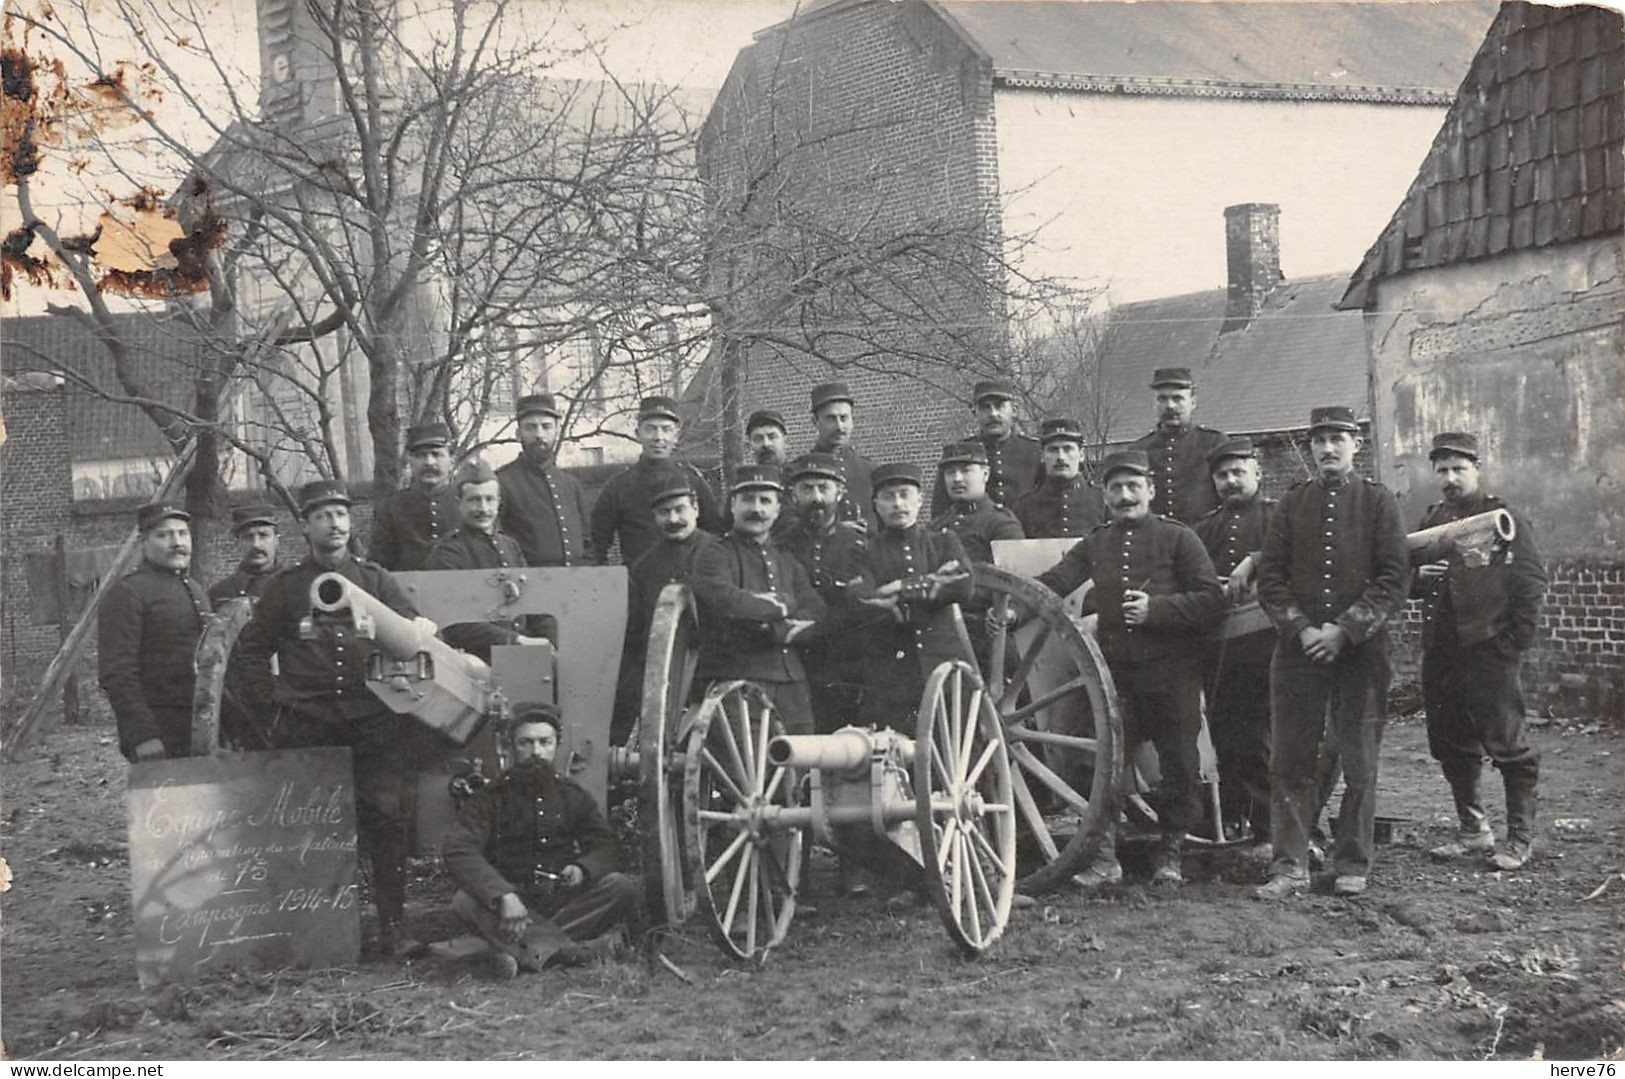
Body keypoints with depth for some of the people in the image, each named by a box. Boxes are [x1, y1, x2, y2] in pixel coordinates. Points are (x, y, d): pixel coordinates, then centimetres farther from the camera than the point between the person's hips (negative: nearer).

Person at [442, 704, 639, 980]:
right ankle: (574, 949, -36)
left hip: (565, 901, 2)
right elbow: (457, 850, -17)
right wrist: (504, 895, -34)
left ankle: (524, 948, -31)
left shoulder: (573, 795, 10)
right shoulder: (491, 797, -2)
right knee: (464, 902, -32)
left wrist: (582, 869, -21)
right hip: (513, 902, -2)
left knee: (622, 886, -22)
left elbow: (605, 847, 4)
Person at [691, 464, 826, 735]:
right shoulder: (714, 556, 3)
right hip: (734, 679, -6)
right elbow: (726, 602, -16)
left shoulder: (788, 563, 21)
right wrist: (781, 608, -3)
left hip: (791, 684, 6)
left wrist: (772, 631, -10)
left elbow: (816, 619, 7)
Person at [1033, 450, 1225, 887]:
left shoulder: (1177, 538, 3)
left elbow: (1212, 600, -3)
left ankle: (1170, 855, 17)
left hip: (1171, 671, -2)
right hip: (1114, 670, 2)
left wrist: (1156, 608, -14)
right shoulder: (1094, 544, 14)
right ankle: (1105, 857, 4)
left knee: (1179, 764, 2)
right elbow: (1053, 582, 1)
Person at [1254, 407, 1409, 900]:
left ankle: (1352, 865, 15)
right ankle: (1290, 866, 5)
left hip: (1361, 651, -2)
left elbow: (1394, 578, -4)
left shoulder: (1379, 501, 3)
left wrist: (1344, 631, -13)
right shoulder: (1293, 501, 10)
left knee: (1359, 763, 4)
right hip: (1298, 649, 2)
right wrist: (1301, 628, -8)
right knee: (1289, 761, 0)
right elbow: (1270, 576, 6)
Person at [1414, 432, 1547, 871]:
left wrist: (1514, 644, -11)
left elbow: (1532, 585, -6)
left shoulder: (1507, 521, -3)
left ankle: (1521, 839, 6)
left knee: (1505, 744, -3)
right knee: (1451, 745, 11)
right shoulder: (1431, 521, 14)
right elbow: (1405, 582, 21)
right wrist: (1420, 576, -2)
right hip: (1440, 651, 6)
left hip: (1489, 650, -6)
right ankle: (1473, 830, 24)